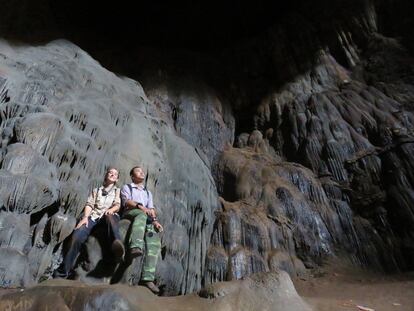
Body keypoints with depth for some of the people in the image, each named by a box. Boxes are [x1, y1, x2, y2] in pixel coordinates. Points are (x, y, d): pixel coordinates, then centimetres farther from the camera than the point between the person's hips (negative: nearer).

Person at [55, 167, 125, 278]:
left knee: (110, 216, -41)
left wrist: (111, 209, -15)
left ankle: (117, 244, -68)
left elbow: (118, 205, 9)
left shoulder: (117, 190, 25)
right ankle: (63, 270, -25)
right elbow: (89, 204, 14)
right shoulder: (96, 190, 28)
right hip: (94, 215, 2)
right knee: (77, 235, -28)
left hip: (109, 214, -2)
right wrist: (85, 217, -6)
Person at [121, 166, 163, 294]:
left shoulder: (148, 192, 33)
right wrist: (141, 207, -21)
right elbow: (126, 202, -1)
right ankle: (135, 247, -60)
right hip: (130, 214, -4)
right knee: (142, 214, -40)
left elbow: (151, 209, 18)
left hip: (147, 220, 4)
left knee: (154, 241, -25)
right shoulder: (126, 187, 21)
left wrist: (155, 220, -4)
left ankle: (148, 278, -33)